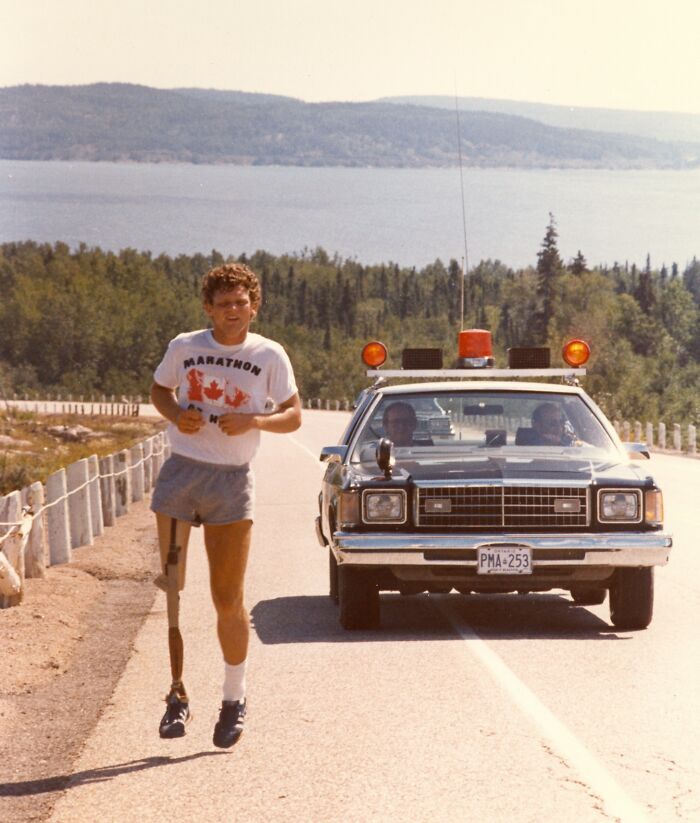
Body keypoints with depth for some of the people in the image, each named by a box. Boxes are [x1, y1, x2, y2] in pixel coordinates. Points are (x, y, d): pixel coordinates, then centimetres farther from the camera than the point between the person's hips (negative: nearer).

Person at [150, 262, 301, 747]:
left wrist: (253, 421, -18)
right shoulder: (184, 347, 2)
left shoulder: (270, 356, -1)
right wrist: (176, 415, -5)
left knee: (228, 602, 3)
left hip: (231, 480, -1)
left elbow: (293, 416, 2)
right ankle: (178, 696, 11)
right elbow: (159, 390, 17)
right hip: (180, 473, 1)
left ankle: (235, 699, 20)